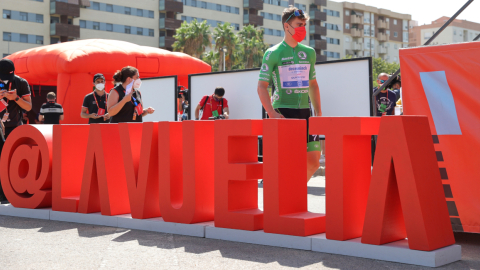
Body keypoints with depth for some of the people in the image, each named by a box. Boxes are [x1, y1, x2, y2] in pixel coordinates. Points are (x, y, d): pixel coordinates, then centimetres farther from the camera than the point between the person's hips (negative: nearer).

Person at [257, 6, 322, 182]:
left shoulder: (309, 53, 14)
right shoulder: (273, 53, -2)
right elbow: (262, 86, -5)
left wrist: (318, 112, 13)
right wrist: (272, 113, -17)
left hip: (305, 112, 5)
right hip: (283, 113, -5)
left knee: (313, 162, 2)